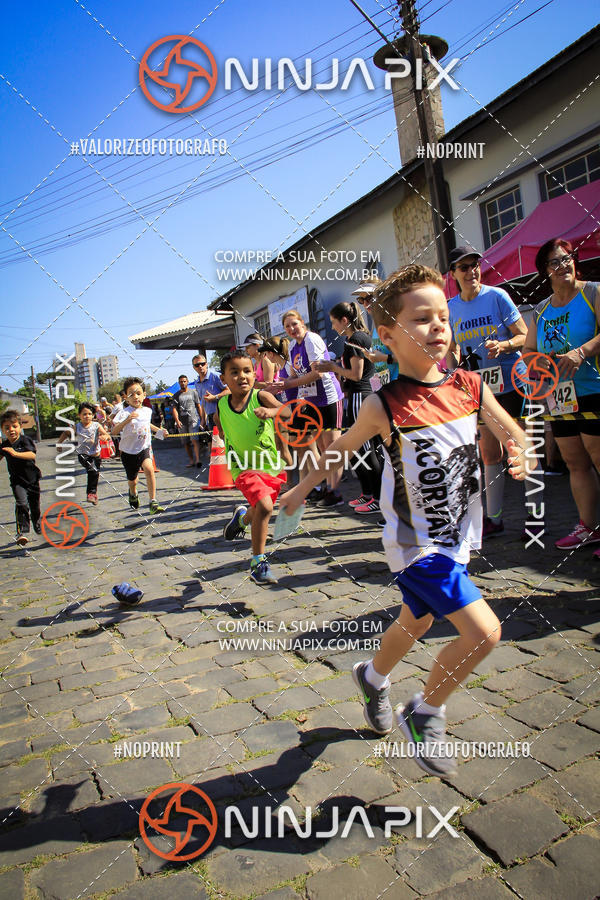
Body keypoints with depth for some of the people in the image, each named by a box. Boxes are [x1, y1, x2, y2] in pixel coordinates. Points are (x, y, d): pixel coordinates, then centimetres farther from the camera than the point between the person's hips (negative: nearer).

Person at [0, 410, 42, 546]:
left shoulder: (25, 440, -14)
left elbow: (32, 455, -31)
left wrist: (16, 453, -44)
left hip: (32, 478, -1)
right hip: (17, 480, 1)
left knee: (35, 505, 14)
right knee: (22, 504, -19)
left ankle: (38, 527, 41)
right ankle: (22, 532, -19)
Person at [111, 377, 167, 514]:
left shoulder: (147, 411, 0)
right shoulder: (124, 413, -18)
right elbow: (114, 431, -30)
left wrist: (159, 430, 14)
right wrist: (126, 420, -44)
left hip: (143, 448, 2)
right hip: (128, 451, -2)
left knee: (149, 469, -27)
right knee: (132, 481, 13)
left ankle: (153, 503, -21)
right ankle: (133, 493, 51)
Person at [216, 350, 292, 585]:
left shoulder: (260, 397, -12)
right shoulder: (222, 406, -3)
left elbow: (286, 411, -30)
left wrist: (271, 411, -48)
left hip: (272, 465, 1)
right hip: (245, 467, -1)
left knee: (260, 511, 17)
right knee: (264, 506, -22)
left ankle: (242, 517, 54)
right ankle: (258, 562, -6)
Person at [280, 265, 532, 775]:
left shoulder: (470, 386, -5)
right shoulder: (385, 406, -17)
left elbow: (511, 431, 7)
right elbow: (341, 449, -1)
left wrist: (519, 456, -17)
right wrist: (300, 491, 10)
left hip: (457, 539, 6)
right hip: (415, 545, -6)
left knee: (417, 623, 24)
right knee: (483, 632, -13)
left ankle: (373, 678, 55)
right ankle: (425, 713, 14)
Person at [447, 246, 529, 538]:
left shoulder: (496, 296, -6)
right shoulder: (451, 307, 6)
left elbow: (525, 336, -6)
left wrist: (502, 345, -24)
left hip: (513, 383, -4)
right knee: (489, 455, 8)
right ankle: (493, 518, 19)